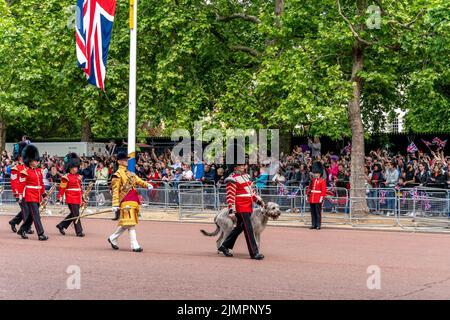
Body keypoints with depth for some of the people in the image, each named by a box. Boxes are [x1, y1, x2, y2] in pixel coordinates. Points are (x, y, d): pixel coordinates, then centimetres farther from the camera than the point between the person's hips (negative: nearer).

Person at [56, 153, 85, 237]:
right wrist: (59, 199, -12)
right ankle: (79, 232, -1)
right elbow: (62, 188, -9)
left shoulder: (78, 177, 14)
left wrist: (82, 199, 21)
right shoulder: (66, 177, -8)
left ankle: (61, 225, 26)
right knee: (76, 215, -6)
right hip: (71, 199, -8)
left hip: (77, 199, 8)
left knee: (73, 214, 13)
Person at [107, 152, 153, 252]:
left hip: (134, 202, 9)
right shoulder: (117, 175, -5)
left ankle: (113, 238, 25)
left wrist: (147, 185, -11)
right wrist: (115, 205, -15)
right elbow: (115, 190, -9)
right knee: (130, 223, -9)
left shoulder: (130, 174, 21)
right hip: (126, 202, -9)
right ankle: (135, 245, -7)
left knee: (126, 224, 13)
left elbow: (138, 180, 11)